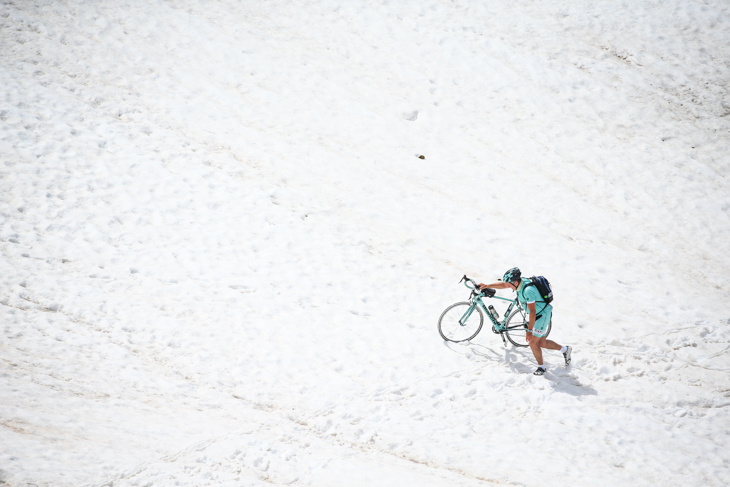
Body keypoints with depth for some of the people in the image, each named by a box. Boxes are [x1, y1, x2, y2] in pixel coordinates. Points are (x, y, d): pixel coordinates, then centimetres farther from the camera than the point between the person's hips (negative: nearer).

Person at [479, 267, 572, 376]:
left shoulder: (528, 290, -33)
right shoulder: (519, 282, -7)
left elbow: (532, 312, -31)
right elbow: (503, 285, 13)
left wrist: (529, 330, -29)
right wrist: (488, 285, 12)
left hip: (543, 315, -9)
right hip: (537, 315, 9)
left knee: (533, 342, -8)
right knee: (541, 343, 12)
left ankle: (541, 367, 8)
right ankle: (565, 350, 29)